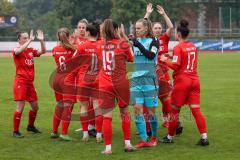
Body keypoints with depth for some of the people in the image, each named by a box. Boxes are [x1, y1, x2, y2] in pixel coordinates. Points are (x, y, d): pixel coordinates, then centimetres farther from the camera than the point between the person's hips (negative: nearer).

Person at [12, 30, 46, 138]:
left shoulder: (30, 50, 10)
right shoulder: (16, 51, -7)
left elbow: (43, 51, 1)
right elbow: (19, 51, -31)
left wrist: (41, 40, -14)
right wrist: (30, 40, -35)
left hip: (30, 83, 7)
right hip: (20, 82, -7)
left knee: (35, 106, 15)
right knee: (20, 107, -10)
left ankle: (31, 126, 35)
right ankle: (15, 131, -2)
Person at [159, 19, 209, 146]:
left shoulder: (178, 47, -12)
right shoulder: (193, 47, 9)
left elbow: (175, 65, -16)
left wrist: (165, 60, -1)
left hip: (182, 80, -6)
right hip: (194, 80, 6)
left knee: (175, 109, 7)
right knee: (196, 109, 3)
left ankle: (170, 137, 18)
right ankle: (204, 137, -6)